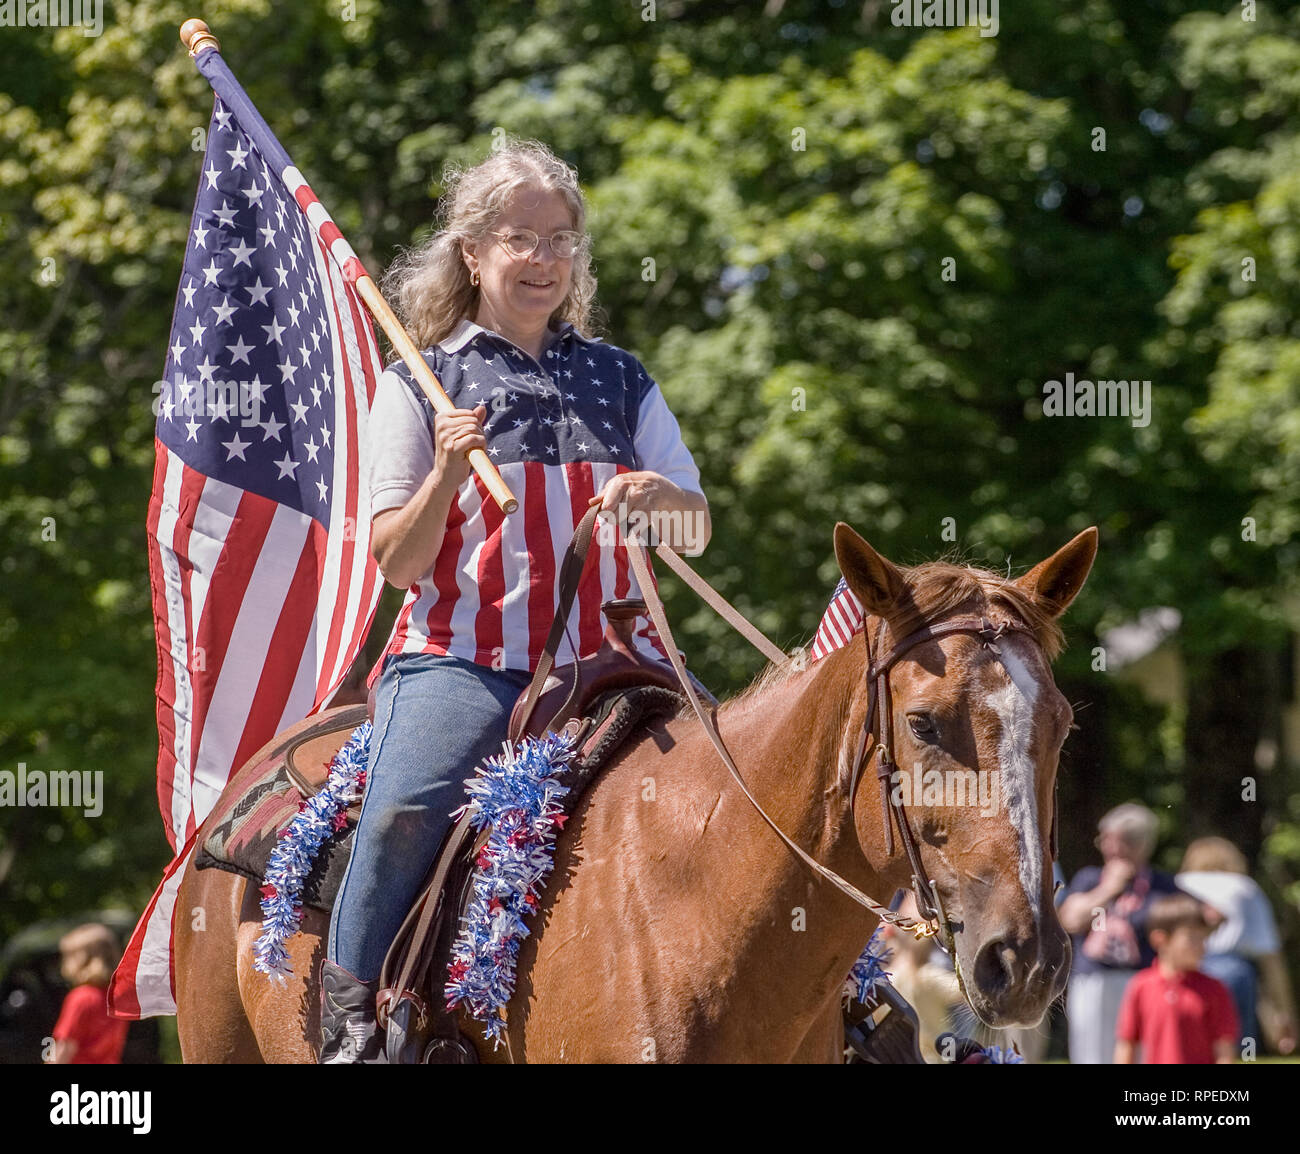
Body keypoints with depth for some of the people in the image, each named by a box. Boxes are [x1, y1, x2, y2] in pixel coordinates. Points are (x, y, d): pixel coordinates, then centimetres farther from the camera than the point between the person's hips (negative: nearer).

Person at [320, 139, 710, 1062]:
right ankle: (350, 1012, -13)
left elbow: (698, 532, 15)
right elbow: (399, 563, 1)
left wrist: (659, 497, -8)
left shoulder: (619, 380, 16)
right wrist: (446, 475, -16)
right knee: (406, 806, -30)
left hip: (612, 652, 3)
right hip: (465, 658, -3)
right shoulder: (420, 386, 7)